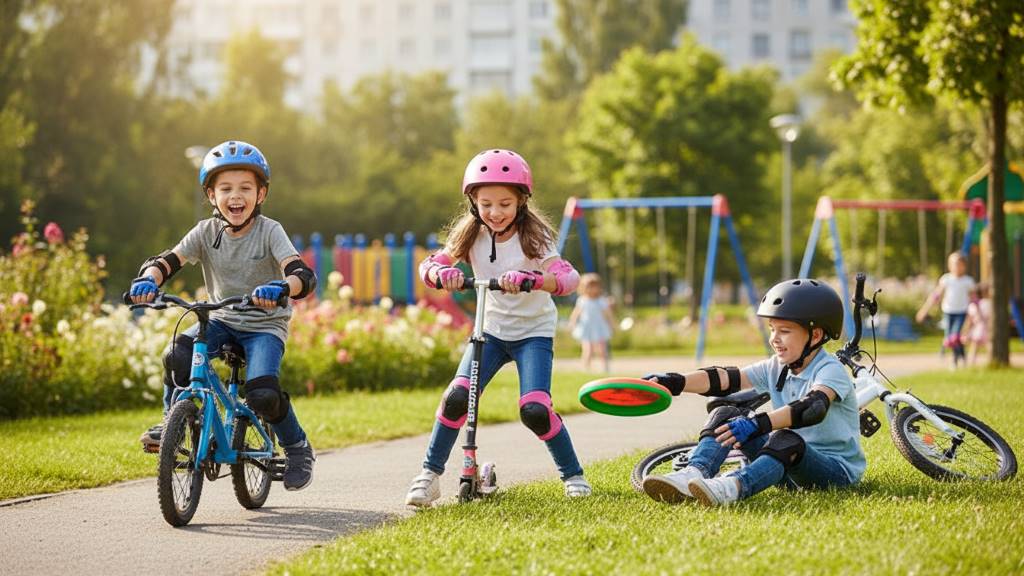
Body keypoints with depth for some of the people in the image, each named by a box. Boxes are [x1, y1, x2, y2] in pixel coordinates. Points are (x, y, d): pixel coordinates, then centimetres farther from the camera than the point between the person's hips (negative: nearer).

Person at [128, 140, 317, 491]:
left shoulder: (269, 231, -14)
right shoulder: (207, 232, -4)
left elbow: (304, 275, -27)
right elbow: (166, 261, -12)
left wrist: (280, 287, -51)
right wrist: (148, 280, -36)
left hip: (265, 325, -3)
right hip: (222, 320, 3)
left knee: (262, 393, -27)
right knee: (177, 355, -27)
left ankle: (298, 449, 1)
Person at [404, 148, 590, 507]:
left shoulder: (532, 236, -16)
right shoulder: (471, 234, -4)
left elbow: (568, 278, -30)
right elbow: (429, 265, -8)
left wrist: (530, 280, -50)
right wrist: (441, 273, -33)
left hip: (534, 332, -3)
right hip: (492, 331, 3)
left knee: (534, 410, -20)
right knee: (457, 397, -17)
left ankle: (573, 475, 2)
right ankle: (430, 474, -3)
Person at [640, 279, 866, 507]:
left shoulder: (830, 370, -14)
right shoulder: (776, 368, 8)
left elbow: (813, 408, -36)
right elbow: (725, 379, -5)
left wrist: (758, 424, -49)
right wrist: (674, 382, -21)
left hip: (837, 468, -7)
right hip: (788, 465, 7)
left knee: (787, 439, -39)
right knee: (726, 415, -7)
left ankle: (732, 487, -61)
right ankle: (694, 474, -30)